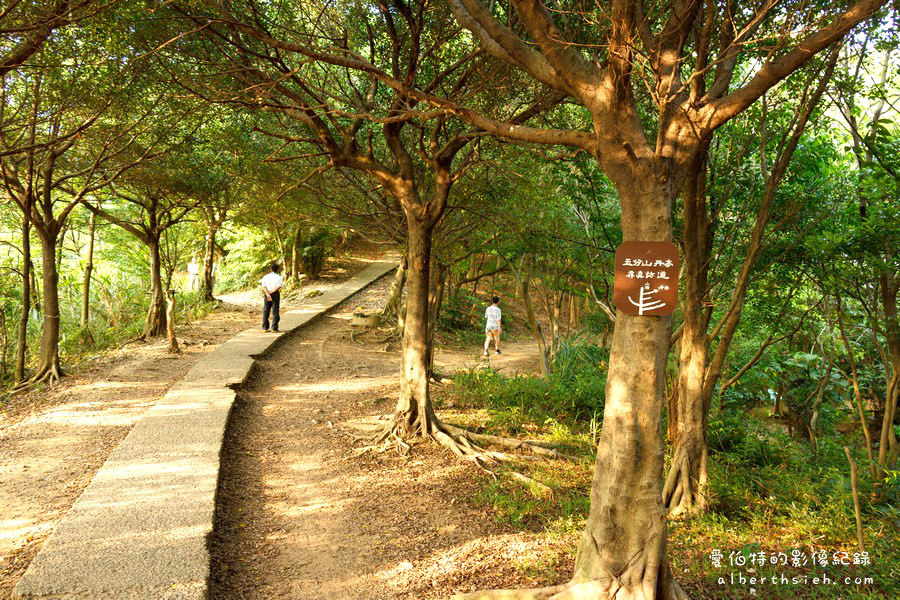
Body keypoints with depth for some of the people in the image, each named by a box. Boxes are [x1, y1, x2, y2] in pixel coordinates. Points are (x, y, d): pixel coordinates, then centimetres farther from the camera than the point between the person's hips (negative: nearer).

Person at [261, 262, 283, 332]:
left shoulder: (265, 277, 5)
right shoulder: (279, 277, -2)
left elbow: (264, 287, -8)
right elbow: (278, 287, -15)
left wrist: (267, 294, -18)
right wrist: (271, 292, -11)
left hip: (267, 295, 2)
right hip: (275, 295, -2)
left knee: (266, 311, 9)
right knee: (275, 312, 2)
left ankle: (265, 327, 9)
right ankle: (274, 328, -1)